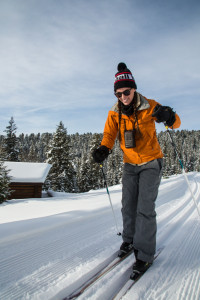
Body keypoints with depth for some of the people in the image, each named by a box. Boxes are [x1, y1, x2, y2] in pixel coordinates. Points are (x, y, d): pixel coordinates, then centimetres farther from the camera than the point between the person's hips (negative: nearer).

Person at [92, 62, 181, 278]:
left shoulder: (149, 107, -13)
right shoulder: (114, 114, -4)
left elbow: (176, 123, -7)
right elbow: (109, 135, -8)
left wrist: (169, 118, -32)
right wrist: (103, 149, -31)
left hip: (151, 162, -4)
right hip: (129, 165, 4)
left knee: (145, 207, -10)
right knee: (128, 205, 8)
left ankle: (145, 253, 3)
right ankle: (129, 240, 31)